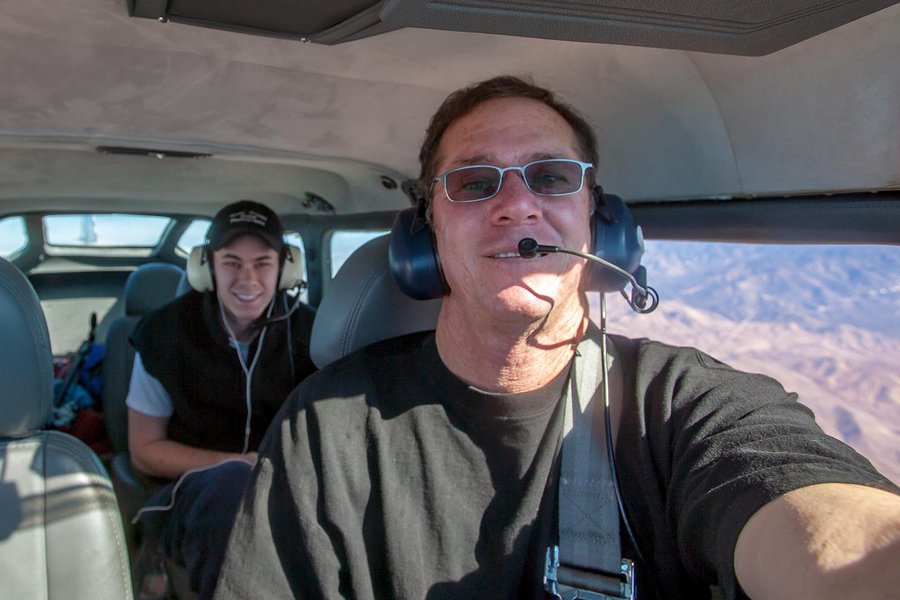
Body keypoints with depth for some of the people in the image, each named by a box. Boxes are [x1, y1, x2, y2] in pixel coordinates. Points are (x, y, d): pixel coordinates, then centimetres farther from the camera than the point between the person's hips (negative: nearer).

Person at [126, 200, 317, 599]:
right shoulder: (165, 332, -6)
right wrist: (241, 464, -13)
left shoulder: (308, 330, -3)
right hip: (193, 489, -1)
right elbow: (144, 450, 0)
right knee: (233, 482, -36)